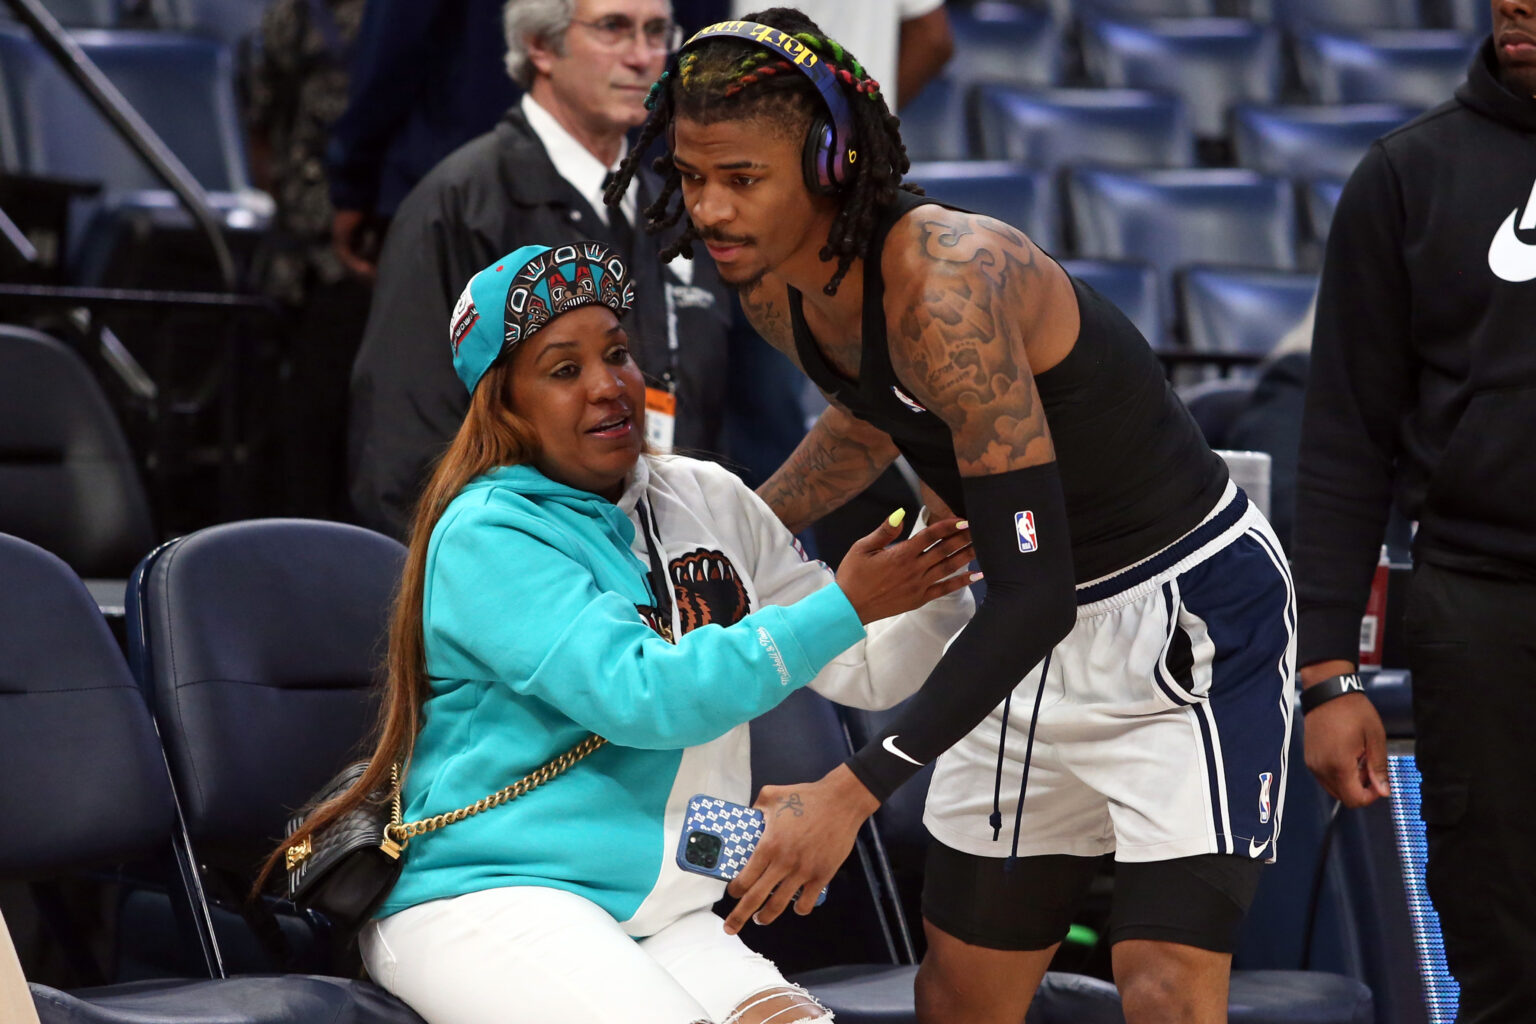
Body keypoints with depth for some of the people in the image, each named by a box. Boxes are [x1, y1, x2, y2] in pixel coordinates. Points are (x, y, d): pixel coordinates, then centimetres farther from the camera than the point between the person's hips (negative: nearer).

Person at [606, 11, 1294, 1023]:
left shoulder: (947, 287, -32)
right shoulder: (775, 290, -5)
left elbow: (1032, 592, -33)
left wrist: (856, 789, -35)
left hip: (1192, 609, -8)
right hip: (1040, 634, 8)